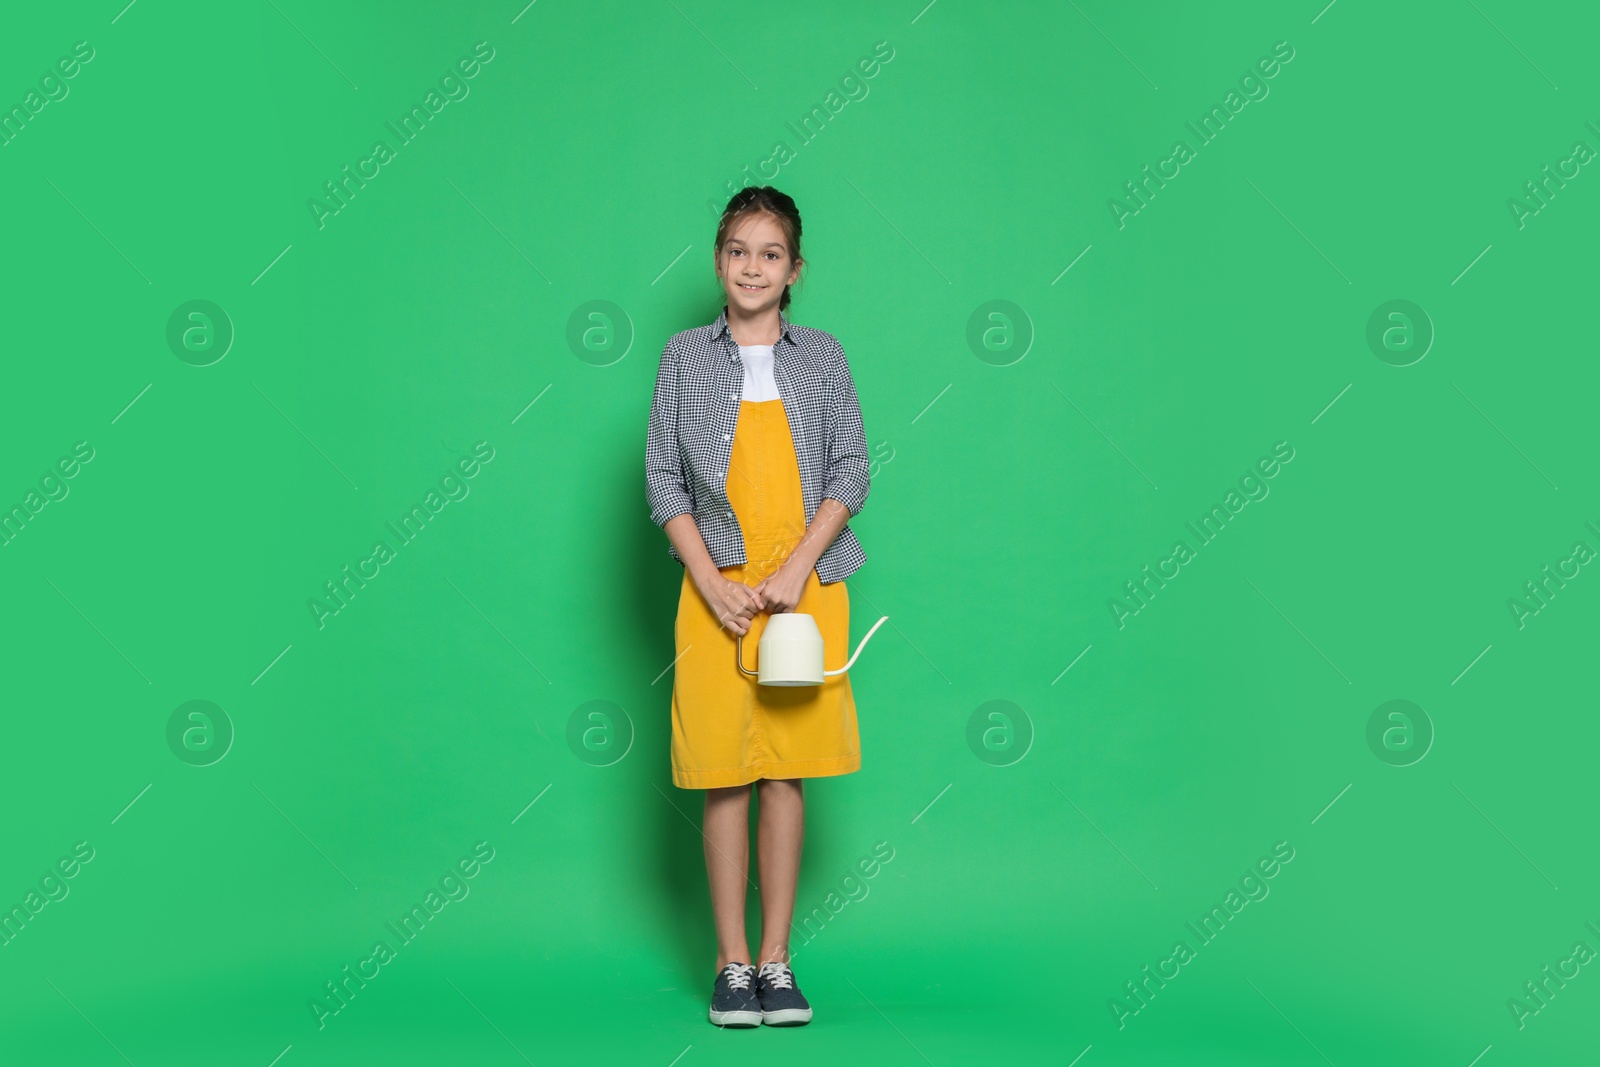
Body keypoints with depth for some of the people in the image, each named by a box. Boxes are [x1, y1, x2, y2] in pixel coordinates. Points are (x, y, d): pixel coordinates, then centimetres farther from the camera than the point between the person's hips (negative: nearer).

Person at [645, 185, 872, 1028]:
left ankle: (776, 959, 13)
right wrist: (713, 581, -9)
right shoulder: (685, 356, 5)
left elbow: (851, 471, 3)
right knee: (725, 778, 1)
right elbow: (662, 478, 2)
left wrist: (797, 567, -10)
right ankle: (732, 962, 11)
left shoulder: (822, 357, 6)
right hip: (718, 587, 0)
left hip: (806, 587, 1)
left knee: (787, 774, 4)